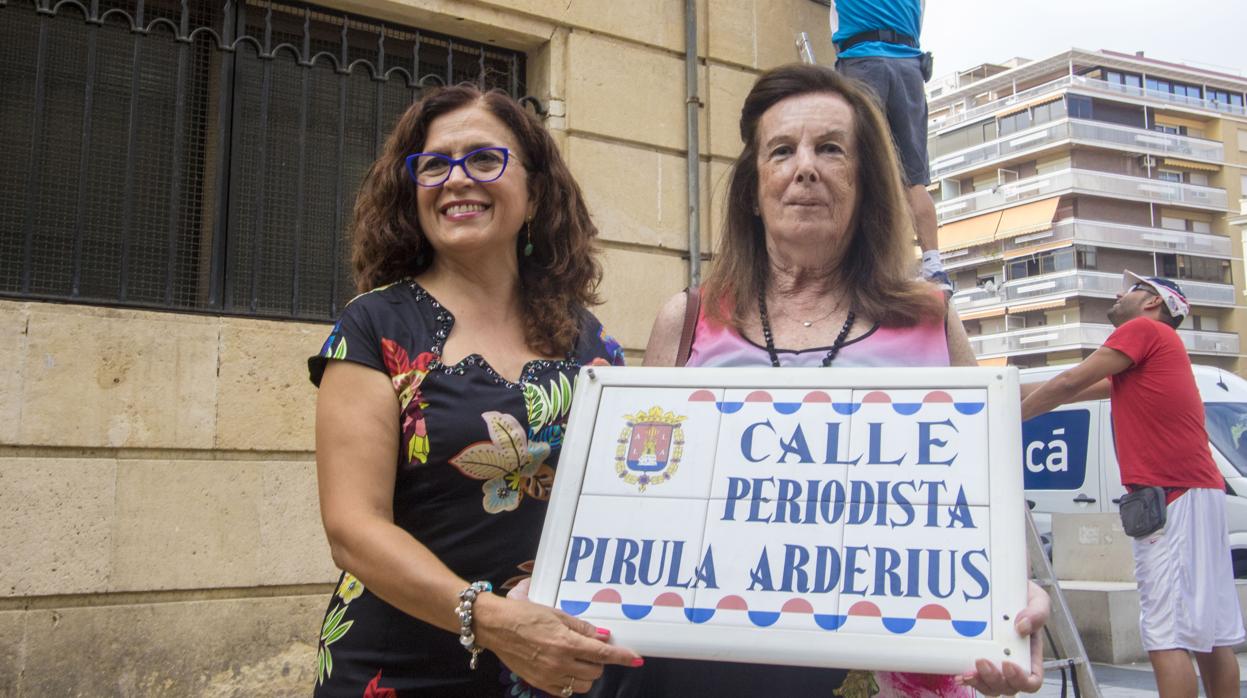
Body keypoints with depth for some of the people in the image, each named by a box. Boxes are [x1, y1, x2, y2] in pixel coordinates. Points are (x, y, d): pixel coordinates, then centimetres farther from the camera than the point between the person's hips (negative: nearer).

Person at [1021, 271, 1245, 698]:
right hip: (1198, 492, 10)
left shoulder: (1144, 329, -1)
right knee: (1212, 634, 11)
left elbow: (1067, 385, -3)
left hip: (1170, 499, -10)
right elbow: (1073, 390, 28)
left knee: (1166, 637, -12)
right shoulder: (1155, 349, 24)